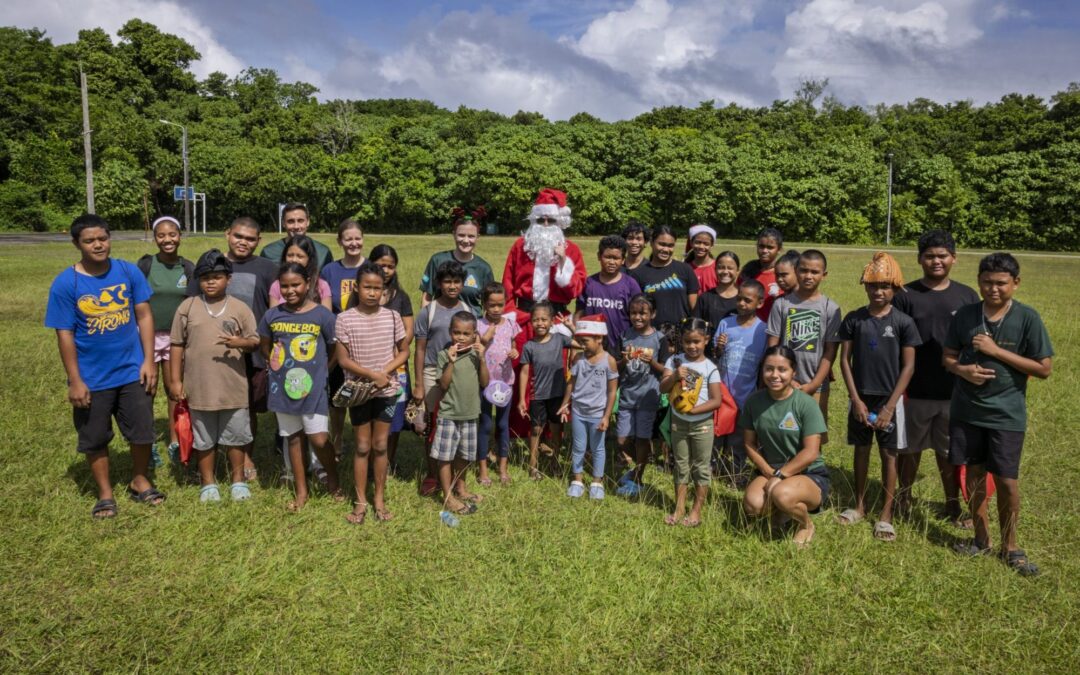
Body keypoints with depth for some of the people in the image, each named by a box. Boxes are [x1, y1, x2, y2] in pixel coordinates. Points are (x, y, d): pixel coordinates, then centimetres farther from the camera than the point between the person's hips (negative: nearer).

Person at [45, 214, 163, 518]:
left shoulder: (129, 272, -5)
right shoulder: (65, 284, -11)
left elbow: (144, 316, -1)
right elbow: (65, 334, -8)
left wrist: (149, 361, -5)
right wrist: (75, 381, -9)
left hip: (133, 372, 2)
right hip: (92, 378, -1)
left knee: (142, 431, 12)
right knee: (95, 439, 12)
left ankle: (140, 481, 34)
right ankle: (105, 494, 30)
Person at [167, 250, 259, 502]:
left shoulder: (240, 308, -1)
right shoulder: (187, 307, 1)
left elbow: (255, 341, 0)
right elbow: (177, 345, 3)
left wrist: (240, 343, -23)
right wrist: (175, 380, 1)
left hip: (233, 386, 0)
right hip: (199, 386, 1)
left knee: (235, 435, 11)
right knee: (203, 438, 13)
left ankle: (238, 480, 27)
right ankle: (207, 482, 28)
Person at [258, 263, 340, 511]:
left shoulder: (322, 315, -9)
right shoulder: (272, 315, 0)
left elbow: (336, 350, 0)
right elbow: (265, 346, 16)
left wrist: (320, 372, 2)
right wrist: (277, 365, 10)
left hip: (313, 388, -3)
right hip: (283, 388, 4)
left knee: (318, 439, -7)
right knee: (293, 438, 13)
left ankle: (333, 481, 20)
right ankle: (301, 491, 26)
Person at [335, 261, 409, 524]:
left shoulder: (392, 317, -3)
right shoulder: (344, 319, -8)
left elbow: (404, 352, 3)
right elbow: (343, 360, -8)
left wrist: (385, 373, -13)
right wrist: (372, 374, -18)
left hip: (387, 390, 1)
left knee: (380, 446, 10)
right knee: (363, 447, 8)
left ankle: (380, 498, 23)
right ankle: (361, 501, 20)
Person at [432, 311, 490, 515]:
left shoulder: (475, 354, 1)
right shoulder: (444, 355, -11)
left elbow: (484, 382, -3)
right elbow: (443, 385, -15)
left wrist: (481, 358, -13)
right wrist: (451, 362, -25)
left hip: (470, 414, 4)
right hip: (449, 415, -4)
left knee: (464, 454, 18)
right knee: (445, 456, 2)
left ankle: (460, 488, 37)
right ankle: (448, 497, 13)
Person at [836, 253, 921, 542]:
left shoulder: (903, 322, -6)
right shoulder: (853, 319, -1)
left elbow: (908, 366, -6)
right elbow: (844, 360, 0)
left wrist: (890, 406, -11)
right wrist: (856, 399, -7)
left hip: (889, 399, -2)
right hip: (860, 398, 2)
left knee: (889, 454, 5)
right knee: (861, 449, 13)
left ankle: (886, 513, 15)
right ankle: (860, 504, 27)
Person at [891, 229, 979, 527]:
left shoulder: (968, 296, 3)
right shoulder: (905, 296, -4)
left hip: (954, 391, 1)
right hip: (915, 390, -1)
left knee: (950, 450, 12)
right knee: (910, 448, 12)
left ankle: (953, 505, 26)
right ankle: (903, 499, 30)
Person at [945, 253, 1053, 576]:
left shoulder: (1027, 318, -8)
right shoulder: (965, 315, 0)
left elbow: (1044, 368, -8)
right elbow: (948, 357, 7)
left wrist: (996, 351, -16)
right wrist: (963, 369, -15)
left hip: (1006, 413, -2)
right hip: (966, 410, 3)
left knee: (1007, 480, 0)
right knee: (974, 474, 12)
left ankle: (1010, 546, 20)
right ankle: (981, 539, 28)